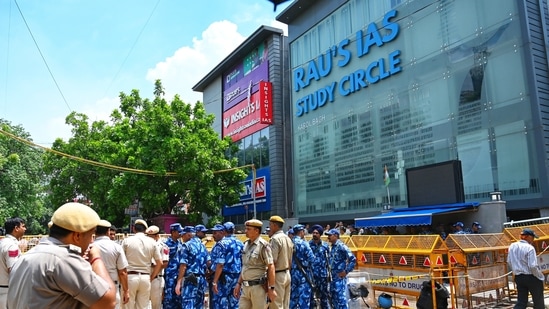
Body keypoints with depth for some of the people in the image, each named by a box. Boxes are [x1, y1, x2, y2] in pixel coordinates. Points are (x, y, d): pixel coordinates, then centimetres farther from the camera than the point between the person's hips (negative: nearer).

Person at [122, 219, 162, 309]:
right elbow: (159, 263, 5)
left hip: (130, 277, -2)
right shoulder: (152, 242, 4)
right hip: (145, 278, 2)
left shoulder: (127, 240, -2)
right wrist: (151, 277, 15)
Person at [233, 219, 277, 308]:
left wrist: (271, 288, -17)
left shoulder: (263, 245, -13)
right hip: (245, 287, 7)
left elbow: (271, 267, -14)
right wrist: (239, 283, 15)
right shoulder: (246, 244, 10)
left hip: (258, 287, -7)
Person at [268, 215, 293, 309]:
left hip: (278, 276, -9)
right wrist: (286, 271, 19)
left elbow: (272, 261, -21)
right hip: (287, 275, 9)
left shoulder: (275, 239, -15)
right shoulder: (288, 238, 11)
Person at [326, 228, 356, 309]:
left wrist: (346, 271, -16)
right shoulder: (332, 247, 13)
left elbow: (353, 259, -19)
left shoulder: (341, 246, -13)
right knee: (333, 297, 13)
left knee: (341, 298, -8)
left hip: (340, 277, -9)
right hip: (333, 277, 9)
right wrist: (330, 273, 13)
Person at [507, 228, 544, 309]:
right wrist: (540, 277, -5)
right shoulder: (529, 248, -19)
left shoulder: (512, 246, 1)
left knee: (521, 302, 11)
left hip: (518, 277, 6)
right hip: (531, 277, -6)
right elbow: (533, 266, -21)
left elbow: (509, 262, 9)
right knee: (538, 302, 14)